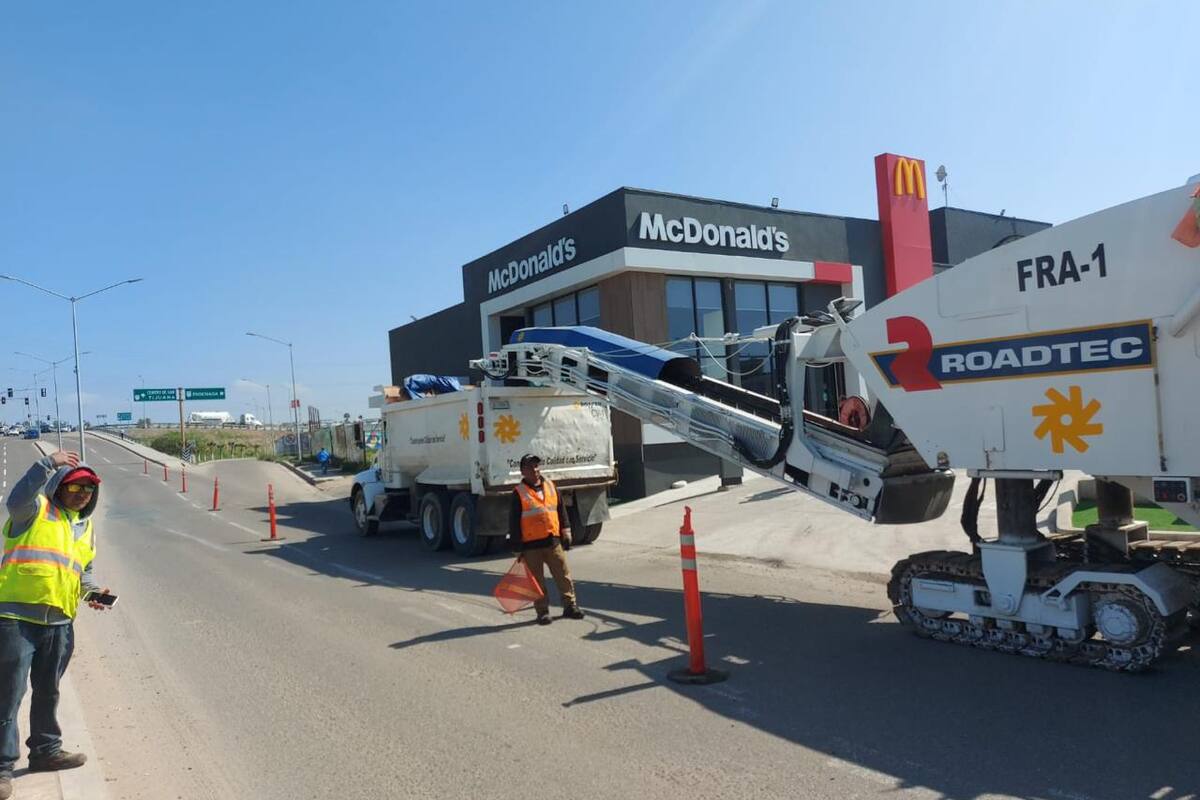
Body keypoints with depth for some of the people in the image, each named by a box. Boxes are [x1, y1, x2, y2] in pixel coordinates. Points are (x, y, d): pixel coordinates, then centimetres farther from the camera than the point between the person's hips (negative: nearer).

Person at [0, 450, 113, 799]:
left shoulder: (85, 528, 18)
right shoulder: (36, 509, -2)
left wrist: (92, 589, 7)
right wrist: (49, 463, -36)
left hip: (59, 621, 7)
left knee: (48, 691, 19)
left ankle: (45, 750, 33)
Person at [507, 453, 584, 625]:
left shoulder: (550, 486, 8)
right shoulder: (519, 493, -3)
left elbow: (561, 510, 15)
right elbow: (514, 522, -3)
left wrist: (565, 531, 11)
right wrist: (517, 546, -5)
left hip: (553, 541, 3)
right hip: (531, 545, -3)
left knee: (564, 575, 7)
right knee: (537, 581, 5)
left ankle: (570, 606, 19)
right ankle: (542, 612, 15)